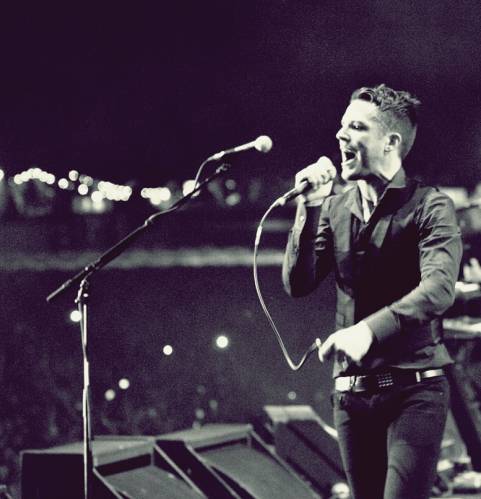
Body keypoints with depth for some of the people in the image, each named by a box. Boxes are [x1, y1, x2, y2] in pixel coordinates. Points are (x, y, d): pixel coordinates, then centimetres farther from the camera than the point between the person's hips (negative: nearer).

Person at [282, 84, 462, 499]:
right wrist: (310, 207, -7)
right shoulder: (336, 209, 10)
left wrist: (371, 330, -35)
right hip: (352, 392, 5)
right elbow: (298, 284, 3)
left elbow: (438, 289, -21)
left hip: (414, 389, -5)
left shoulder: (429, 206, -6)